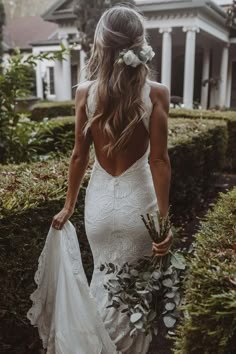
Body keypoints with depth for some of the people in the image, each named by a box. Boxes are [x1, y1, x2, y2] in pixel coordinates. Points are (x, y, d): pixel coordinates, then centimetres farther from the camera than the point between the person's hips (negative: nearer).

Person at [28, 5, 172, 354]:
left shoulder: (85, 92, -6)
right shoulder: (156, 93, -11)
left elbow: (79, 155, -3)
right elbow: (158, 160, -14)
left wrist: (69, 205, 9)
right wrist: (163, 218, -9)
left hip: (100, 200, 3)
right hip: (138, 199, -2)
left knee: (104, 280, 25)